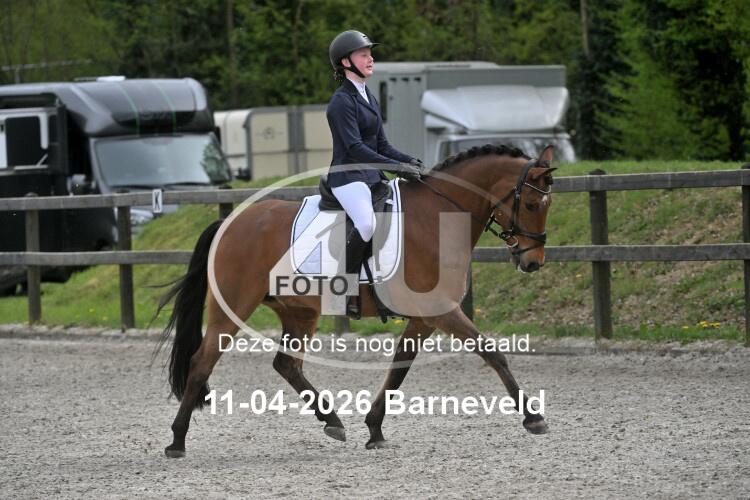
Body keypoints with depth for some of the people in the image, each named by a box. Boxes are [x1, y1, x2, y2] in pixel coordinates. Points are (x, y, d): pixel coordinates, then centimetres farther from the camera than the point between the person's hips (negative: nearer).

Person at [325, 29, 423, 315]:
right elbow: (355, 148, -19)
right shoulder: (342, 101, -10)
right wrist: (396, 168, -23)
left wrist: (410, 162, 2)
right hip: (348, 177, -9)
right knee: (367, 223, -34)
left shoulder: (369, 99, 18)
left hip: (373, 176, 9)